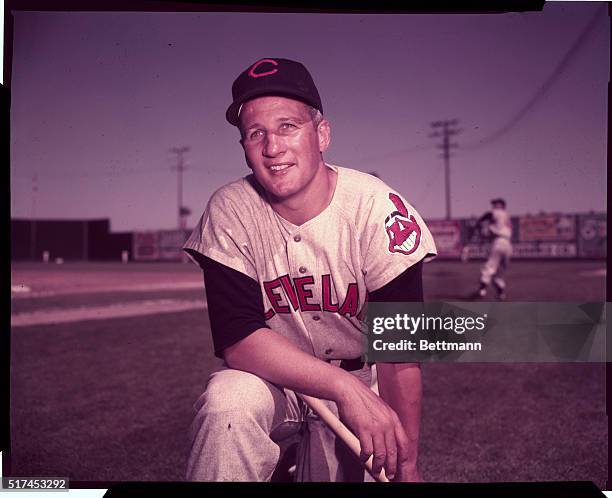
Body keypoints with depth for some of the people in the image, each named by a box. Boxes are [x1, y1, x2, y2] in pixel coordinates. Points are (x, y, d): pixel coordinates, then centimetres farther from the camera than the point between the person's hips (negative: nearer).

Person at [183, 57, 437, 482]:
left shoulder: (376, 208, -19)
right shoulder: (229, 212, -15)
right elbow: (236, 338, -23)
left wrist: (406, 467, -20)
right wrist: (345, 386, -34)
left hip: (358, 378, 2)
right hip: (272, 378, -1)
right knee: (227, 402, -30)